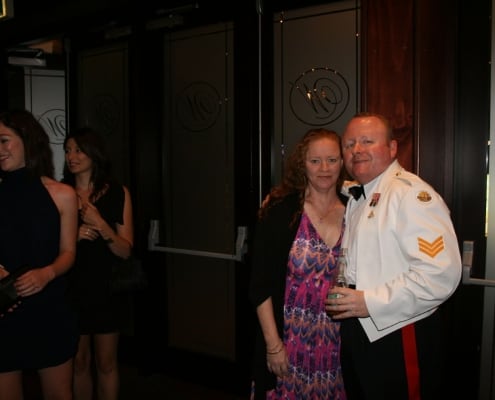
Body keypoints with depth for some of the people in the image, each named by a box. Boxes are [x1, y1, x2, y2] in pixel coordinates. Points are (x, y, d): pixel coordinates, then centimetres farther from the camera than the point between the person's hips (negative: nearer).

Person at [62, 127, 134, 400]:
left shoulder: (117, 193, -3)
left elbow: (125, 250, -7)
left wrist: (100, 224, -21)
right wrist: (74, 236, -15)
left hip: (107, 290, -1)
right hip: (71, 289, 1)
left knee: (106, 363, 10)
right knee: (79, 361, 13)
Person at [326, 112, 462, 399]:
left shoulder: (412, 194, -18)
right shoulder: (356, 198, 11)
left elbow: (441, 274, -27)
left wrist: (371, 303, -23)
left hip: (400, 340, -8)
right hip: (358, 334, 8)